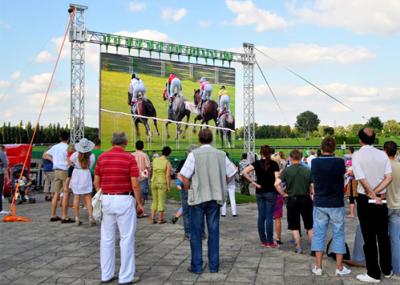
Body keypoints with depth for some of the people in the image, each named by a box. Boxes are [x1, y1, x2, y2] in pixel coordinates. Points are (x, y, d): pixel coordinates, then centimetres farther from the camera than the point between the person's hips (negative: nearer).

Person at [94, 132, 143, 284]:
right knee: (127, 239, 3)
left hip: (107, 199, 5)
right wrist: (139, 203, -1)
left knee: (107, 238, 12)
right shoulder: (129, 158, -9)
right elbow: (135, 184, -11)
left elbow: (96, 182, 9)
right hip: (125, 200, -5)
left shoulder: (102, 157, 5)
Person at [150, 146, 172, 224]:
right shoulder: (167, 163, -12)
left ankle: (152, 218, 12)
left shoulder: (155, 160, 1)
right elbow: (168, 176, -16)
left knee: (155, 201, 15)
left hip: (154, 182, 4)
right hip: (162, 183, -4)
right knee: (161, 201, 5)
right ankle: (160, 219, 11)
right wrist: (168, 186, -9)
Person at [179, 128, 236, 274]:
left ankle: (197, 266, 11)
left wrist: (188, 190, 4)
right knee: (214, 231, 11)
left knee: (196, 233, 7)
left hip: (198, 197, -3)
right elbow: (230, 174, 8)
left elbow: (184, 177, -13)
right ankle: (214, 265, 16)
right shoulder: (221, 154, 2)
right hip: (215, 198, 3)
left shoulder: (194, 154, -9)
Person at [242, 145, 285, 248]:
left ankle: (263, 241, 14)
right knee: (269, 217, 0)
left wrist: (254, 183, -5)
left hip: (259, 192, 3)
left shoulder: (257, 163, 1)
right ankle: (270, 242, 3)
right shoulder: (274, 164, -5)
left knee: (261, 216, 8)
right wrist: (281, 193, -1)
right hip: (271, 192, -3)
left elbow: (244, 172, -10)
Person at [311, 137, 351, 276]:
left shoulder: (315, 162, -5)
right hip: (336, 204, -1)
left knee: (319, 234, 8)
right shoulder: (339, 162, -12)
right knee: (338, 235, 9)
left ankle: (318, 267, 10)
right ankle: (339, 268, 13)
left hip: (319, 204, 2)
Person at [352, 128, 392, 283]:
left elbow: (362, 179, -18)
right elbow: (388, 177, -7)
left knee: (369, 237, 3)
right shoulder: (383, 154, 1)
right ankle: (387, 269, 26)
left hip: (365, 200, -4)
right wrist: (376, 193, -9)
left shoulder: (357, 155, -10)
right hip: (381, 199, 4)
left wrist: (372, 195, -9)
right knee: (383, 235, 15)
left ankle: (374, 274, 9)